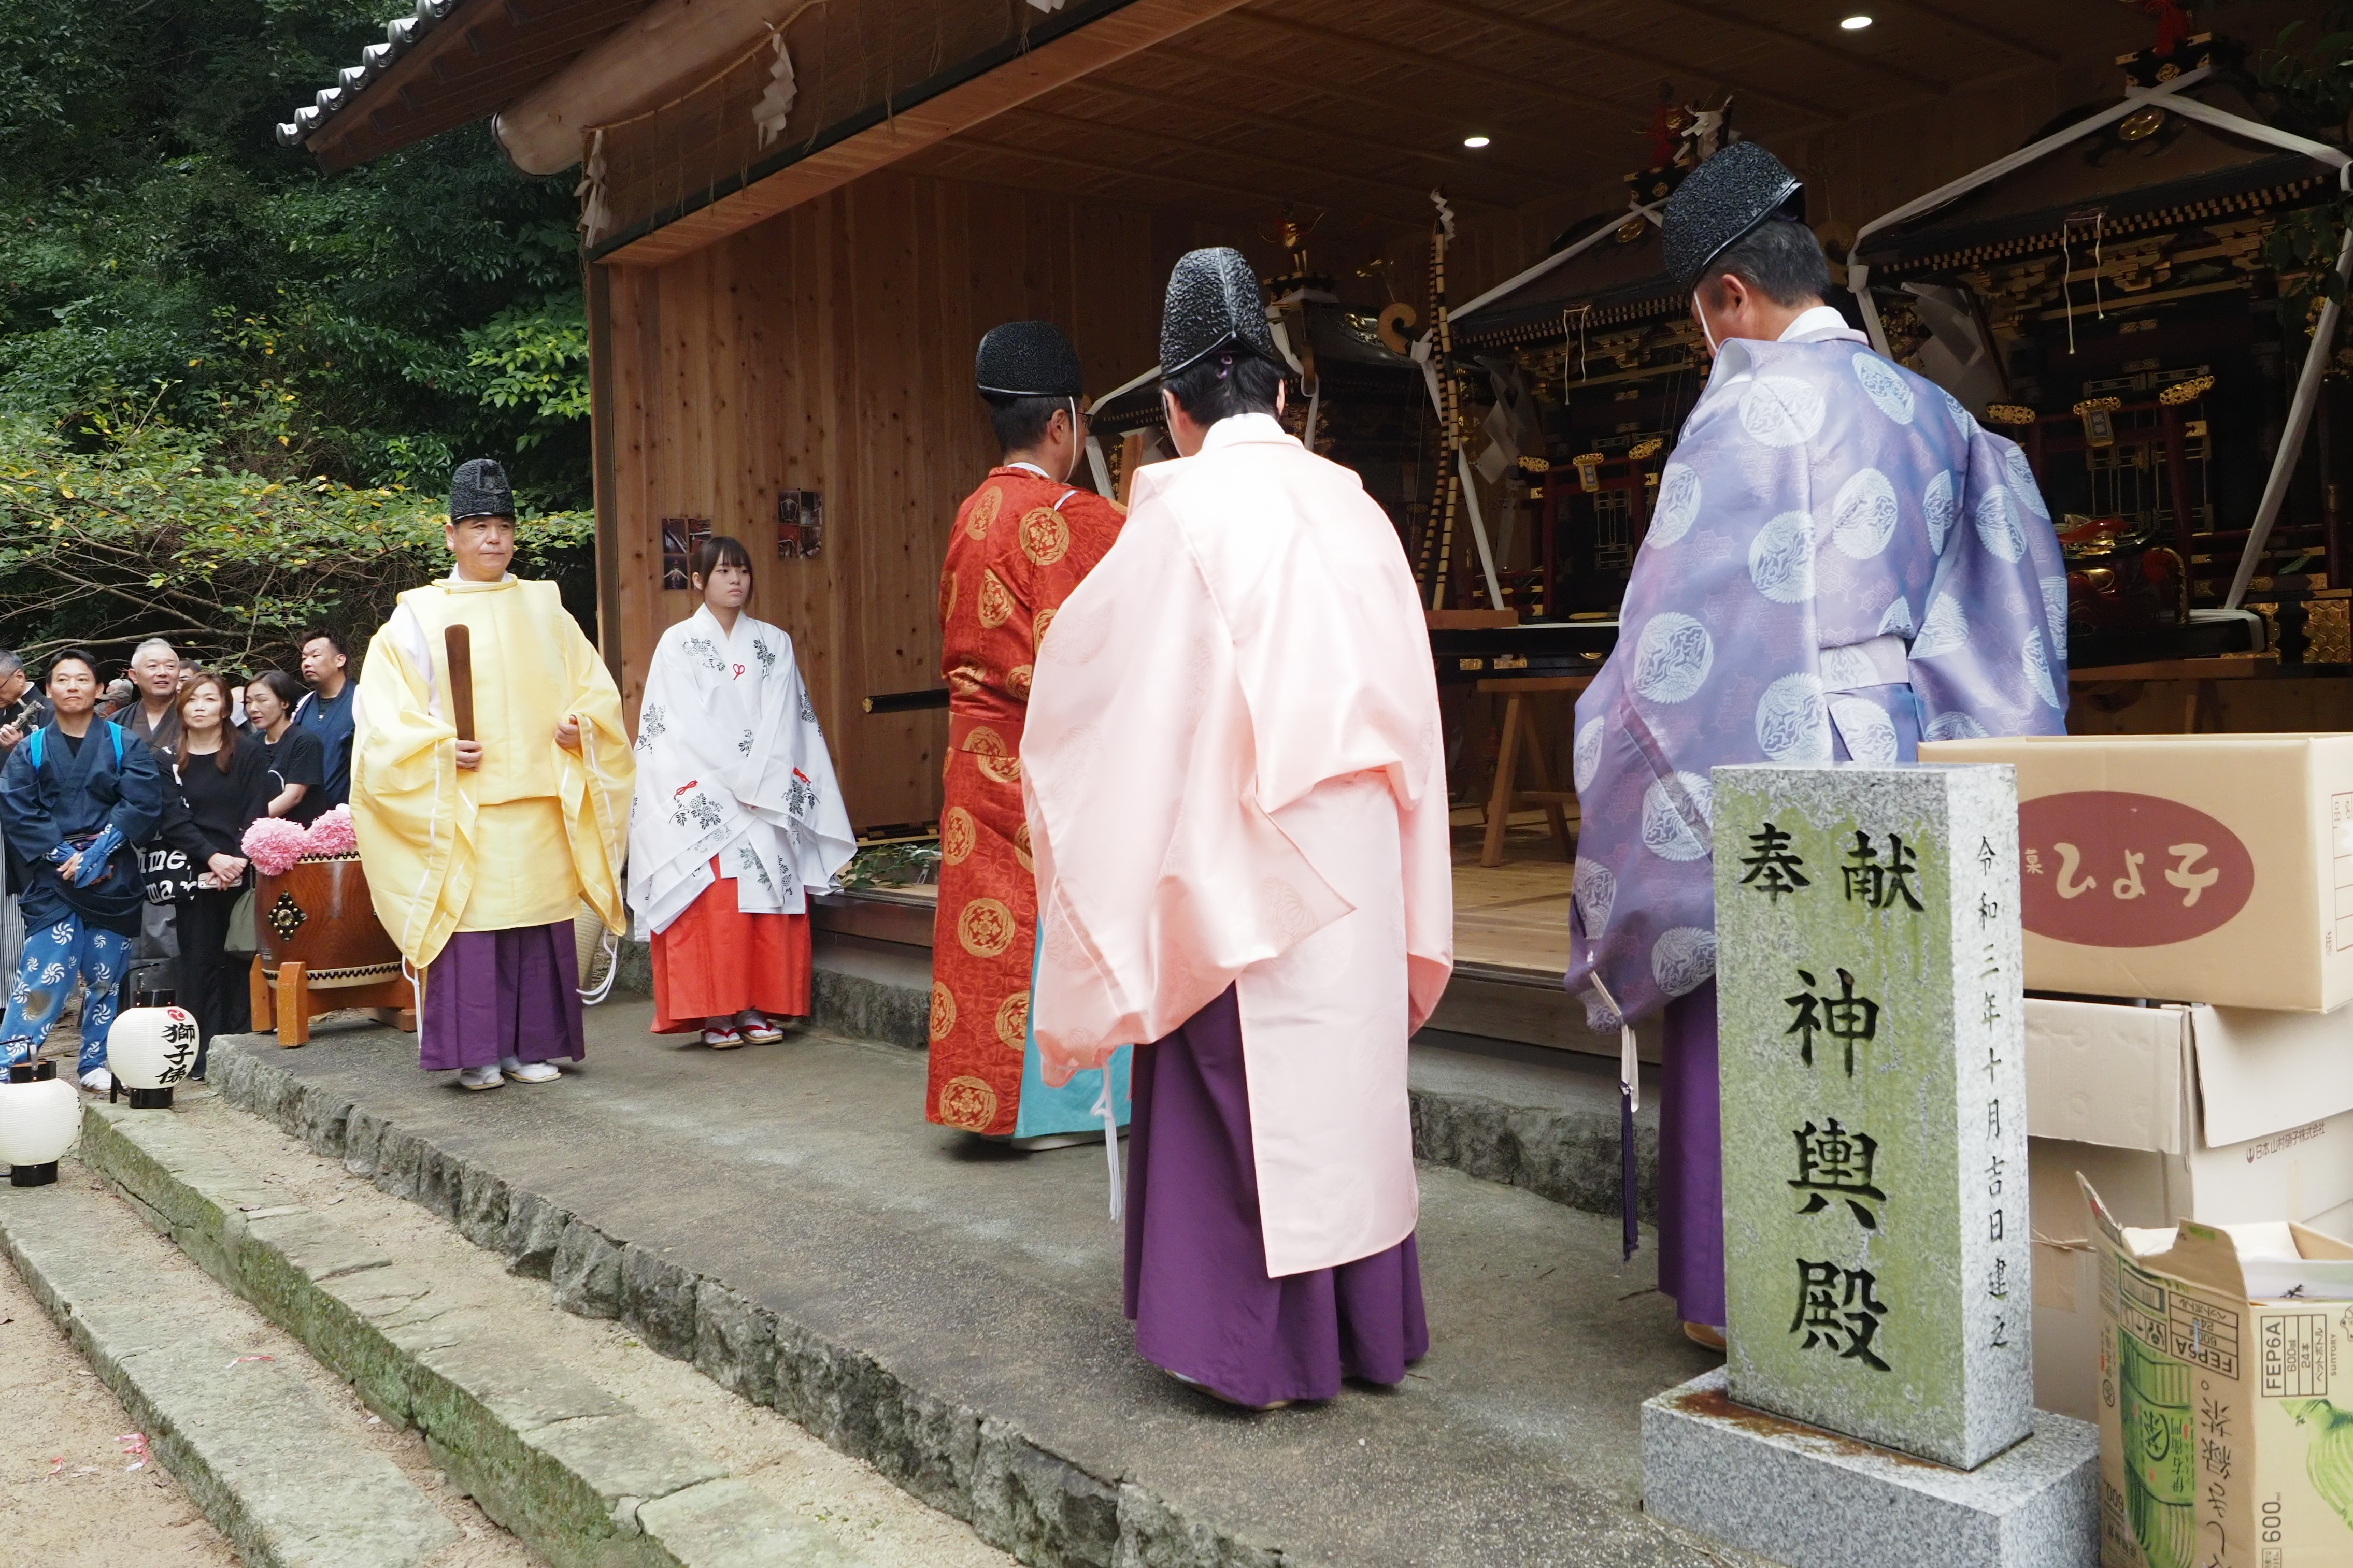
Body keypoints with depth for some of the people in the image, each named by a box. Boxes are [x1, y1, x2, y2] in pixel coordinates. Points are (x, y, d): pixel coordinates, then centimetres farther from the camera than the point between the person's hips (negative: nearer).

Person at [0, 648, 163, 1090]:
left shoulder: (125, 746, 7)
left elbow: (142, 803, -4)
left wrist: (98, 853, -14)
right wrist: (63, 855, -12)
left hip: (114, 876, 0)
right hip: (52, 876, 0)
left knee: (106, 973, 4)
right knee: (46, 967, -12)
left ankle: (97, 1064, 15)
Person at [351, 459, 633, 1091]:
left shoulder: (543, 608, 14)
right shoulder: (418, 616, 5)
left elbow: (593, 682, 16)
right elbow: (385, 707, 0)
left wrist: (583, 722, -4)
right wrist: (441, 748, -15)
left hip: (540, 806, 3)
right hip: (462, 808, -3)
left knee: (541, 924, 3)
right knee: (470, 924, -5)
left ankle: (532, 1046, 12)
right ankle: (477, 1053, 3)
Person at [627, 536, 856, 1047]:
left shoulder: (774, 643, 12)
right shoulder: (678, 643, 3)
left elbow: (783, 720, 5)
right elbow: (684, 726, -4)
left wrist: (758, 781, -9)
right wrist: (737, 781, -11)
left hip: (769, 801, 3)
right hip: (702, 801, -3)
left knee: (767, 903, -2)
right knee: (711, 904, -9)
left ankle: (756, 1008, 4)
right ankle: (714, 1015, -5)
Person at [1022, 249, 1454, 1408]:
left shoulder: (1185, 512, -10)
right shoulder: (1353, 509, 5)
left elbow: (1093, 669, -4)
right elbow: (1405, 696, 9)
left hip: (1237, 858, -5)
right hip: (1356, 856, 5)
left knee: (1242, 1089, 4)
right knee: (1347, 1068, 14)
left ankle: (1256, 1345, 12)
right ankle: (1365, 1325, 26)